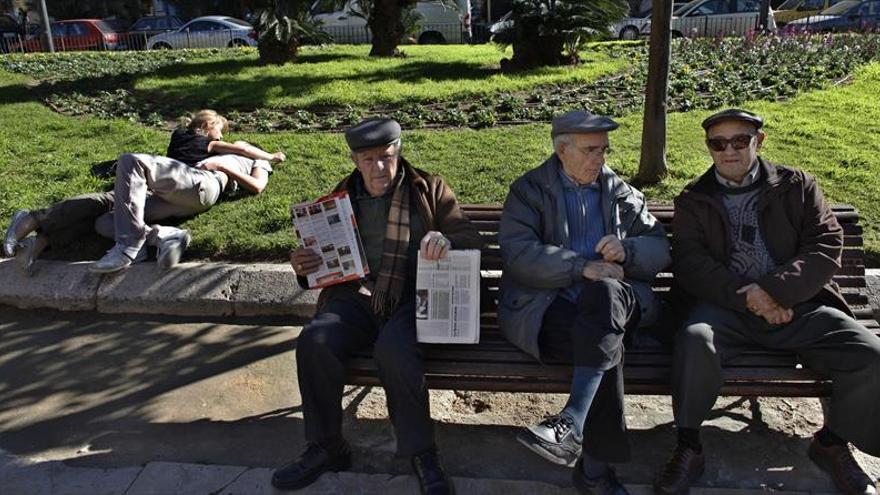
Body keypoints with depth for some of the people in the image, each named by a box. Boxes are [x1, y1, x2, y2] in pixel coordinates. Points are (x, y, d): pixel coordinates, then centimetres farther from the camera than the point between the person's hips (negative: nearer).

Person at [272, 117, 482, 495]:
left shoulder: (429, 190, 9)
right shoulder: (343, 196, 18)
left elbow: (471, 239, 3)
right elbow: (324, 257, 26)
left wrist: (446, 240, -22)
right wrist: (304, 268, 1)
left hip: (411, 298, -3)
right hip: (357, 296, 4)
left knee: (393, 349, -34)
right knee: (314, 341, -25)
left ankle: (421, 453, -14)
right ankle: (327, 448, -7)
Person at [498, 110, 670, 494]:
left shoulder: (622, 193, 20)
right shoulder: (528, 190, 8)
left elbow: (659, 248, 16)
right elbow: (516, 253, -9)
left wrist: (627, 250, -9)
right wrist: (582, 267, -19)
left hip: (611, 302, 3)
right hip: (545, 307, -2)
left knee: (603, 289, -35)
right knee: (607, 345, -32)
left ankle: (573, 424, -39)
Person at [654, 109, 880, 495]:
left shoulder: (796, 186, 12)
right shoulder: (693, 200, 10)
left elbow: (826, 246, 1)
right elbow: (689, 263, -2)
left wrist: (775, 289, -15)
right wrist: (746, 296, -16)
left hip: (796, 304, 2)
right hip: (726, 306, -1)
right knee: (695, 339, -34)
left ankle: (832, 443, 9)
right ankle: (688, 448, -14)